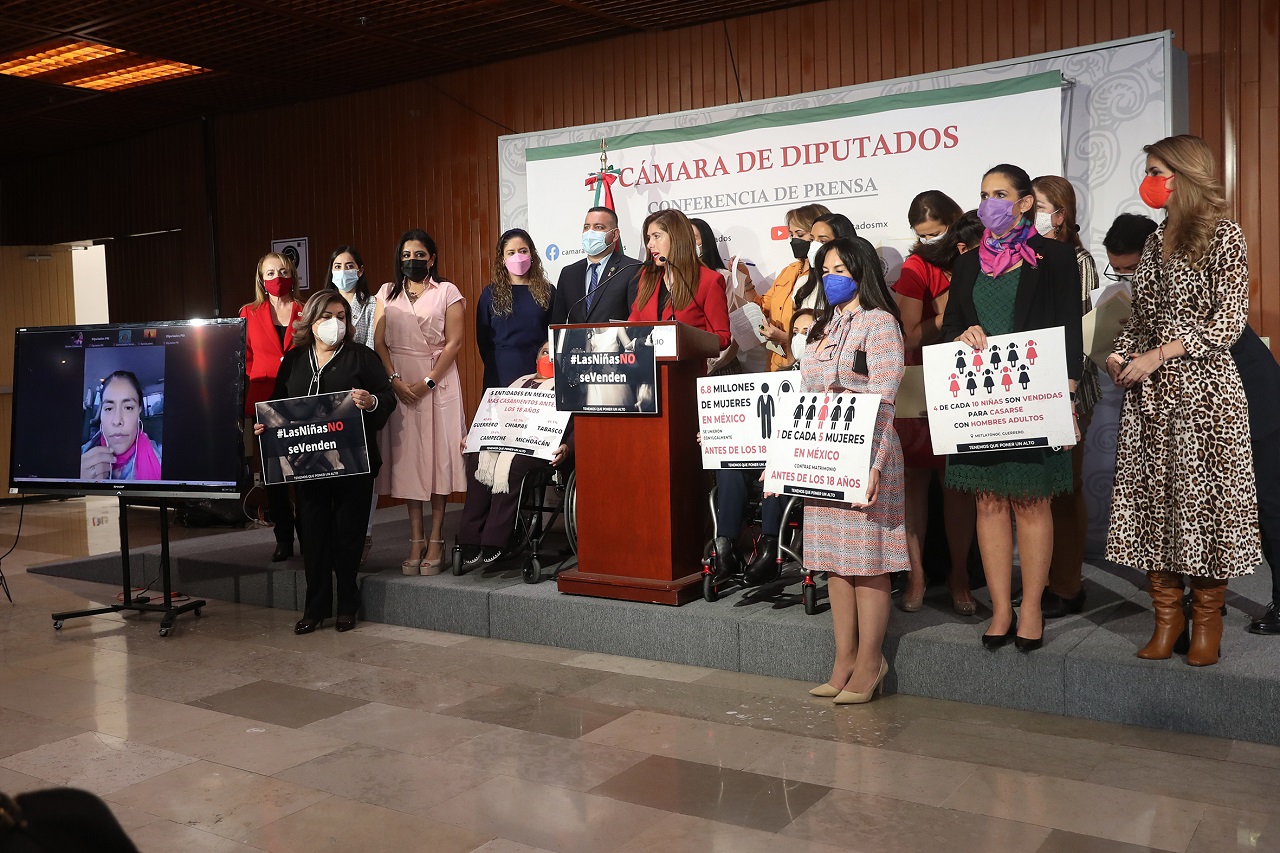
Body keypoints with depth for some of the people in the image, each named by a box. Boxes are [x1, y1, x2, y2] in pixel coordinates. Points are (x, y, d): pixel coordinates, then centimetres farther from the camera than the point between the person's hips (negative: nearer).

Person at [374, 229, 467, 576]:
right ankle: (416, 541, 5)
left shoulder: (447, 292, 5)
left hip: (438, 381, -3)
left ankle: (436, 542, 0)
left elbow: (454, 341, -4)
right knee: (406, 456, 1)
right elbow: (379, 342, 7)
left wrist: (427, 382, -13)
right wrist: (395, 379, -9)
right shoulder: (387, 293, 14)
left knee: (437, 454, -4)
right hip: (399, 383, 3)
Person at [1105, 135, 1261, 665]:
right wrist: (1120, 353, 0)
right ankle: (1167, 616, 14)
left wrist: (1158, 355, -16)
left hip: (1202, 389, -6)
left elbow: (1229, 322, -11)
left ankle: (1207, 618, 13)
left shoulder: (1224, 237, -4)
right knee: (1153, 501, 4)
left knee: (1203, 497, -1)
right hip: (1149, 393, 6)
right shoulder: (1156, 241, 15)